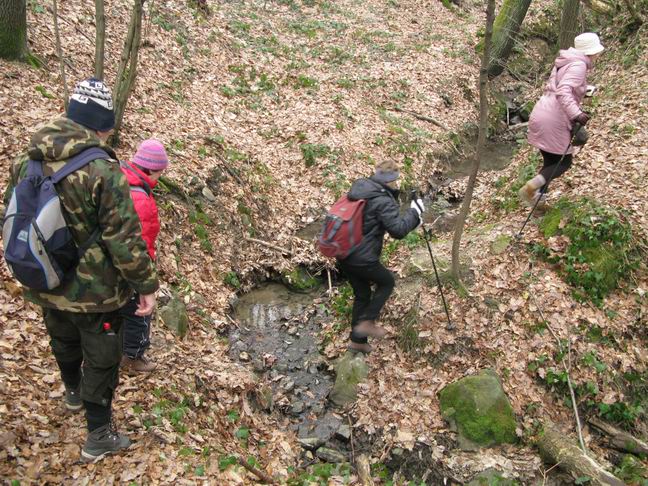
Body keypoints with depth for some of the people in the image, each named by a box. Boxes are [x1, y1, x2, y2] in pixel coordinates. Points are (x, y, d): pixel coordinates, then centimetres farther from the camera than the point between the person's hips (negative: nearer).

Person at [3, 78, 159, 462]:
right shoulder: (104, 170, -25)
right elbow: (125, 239, -24)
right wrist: (146, 285, -13)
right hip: (95, 291, -7)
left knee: (64, 342, 30)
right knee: (101, 359, 11)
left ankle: (74, 392, 57)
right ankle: (99, 437, 24)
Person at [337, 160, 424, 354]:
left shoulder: (359, 189, 10)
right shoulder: (383, 201, -17)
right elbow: (398, 230, -21)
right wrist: (414, 211, -8)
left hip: (343, 256, 8)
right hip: (362, 259, -8)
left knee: (362, 294, 22)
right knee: (387, 282, 19)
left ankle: (357, 340, 30)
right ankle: (366, 322, 13)